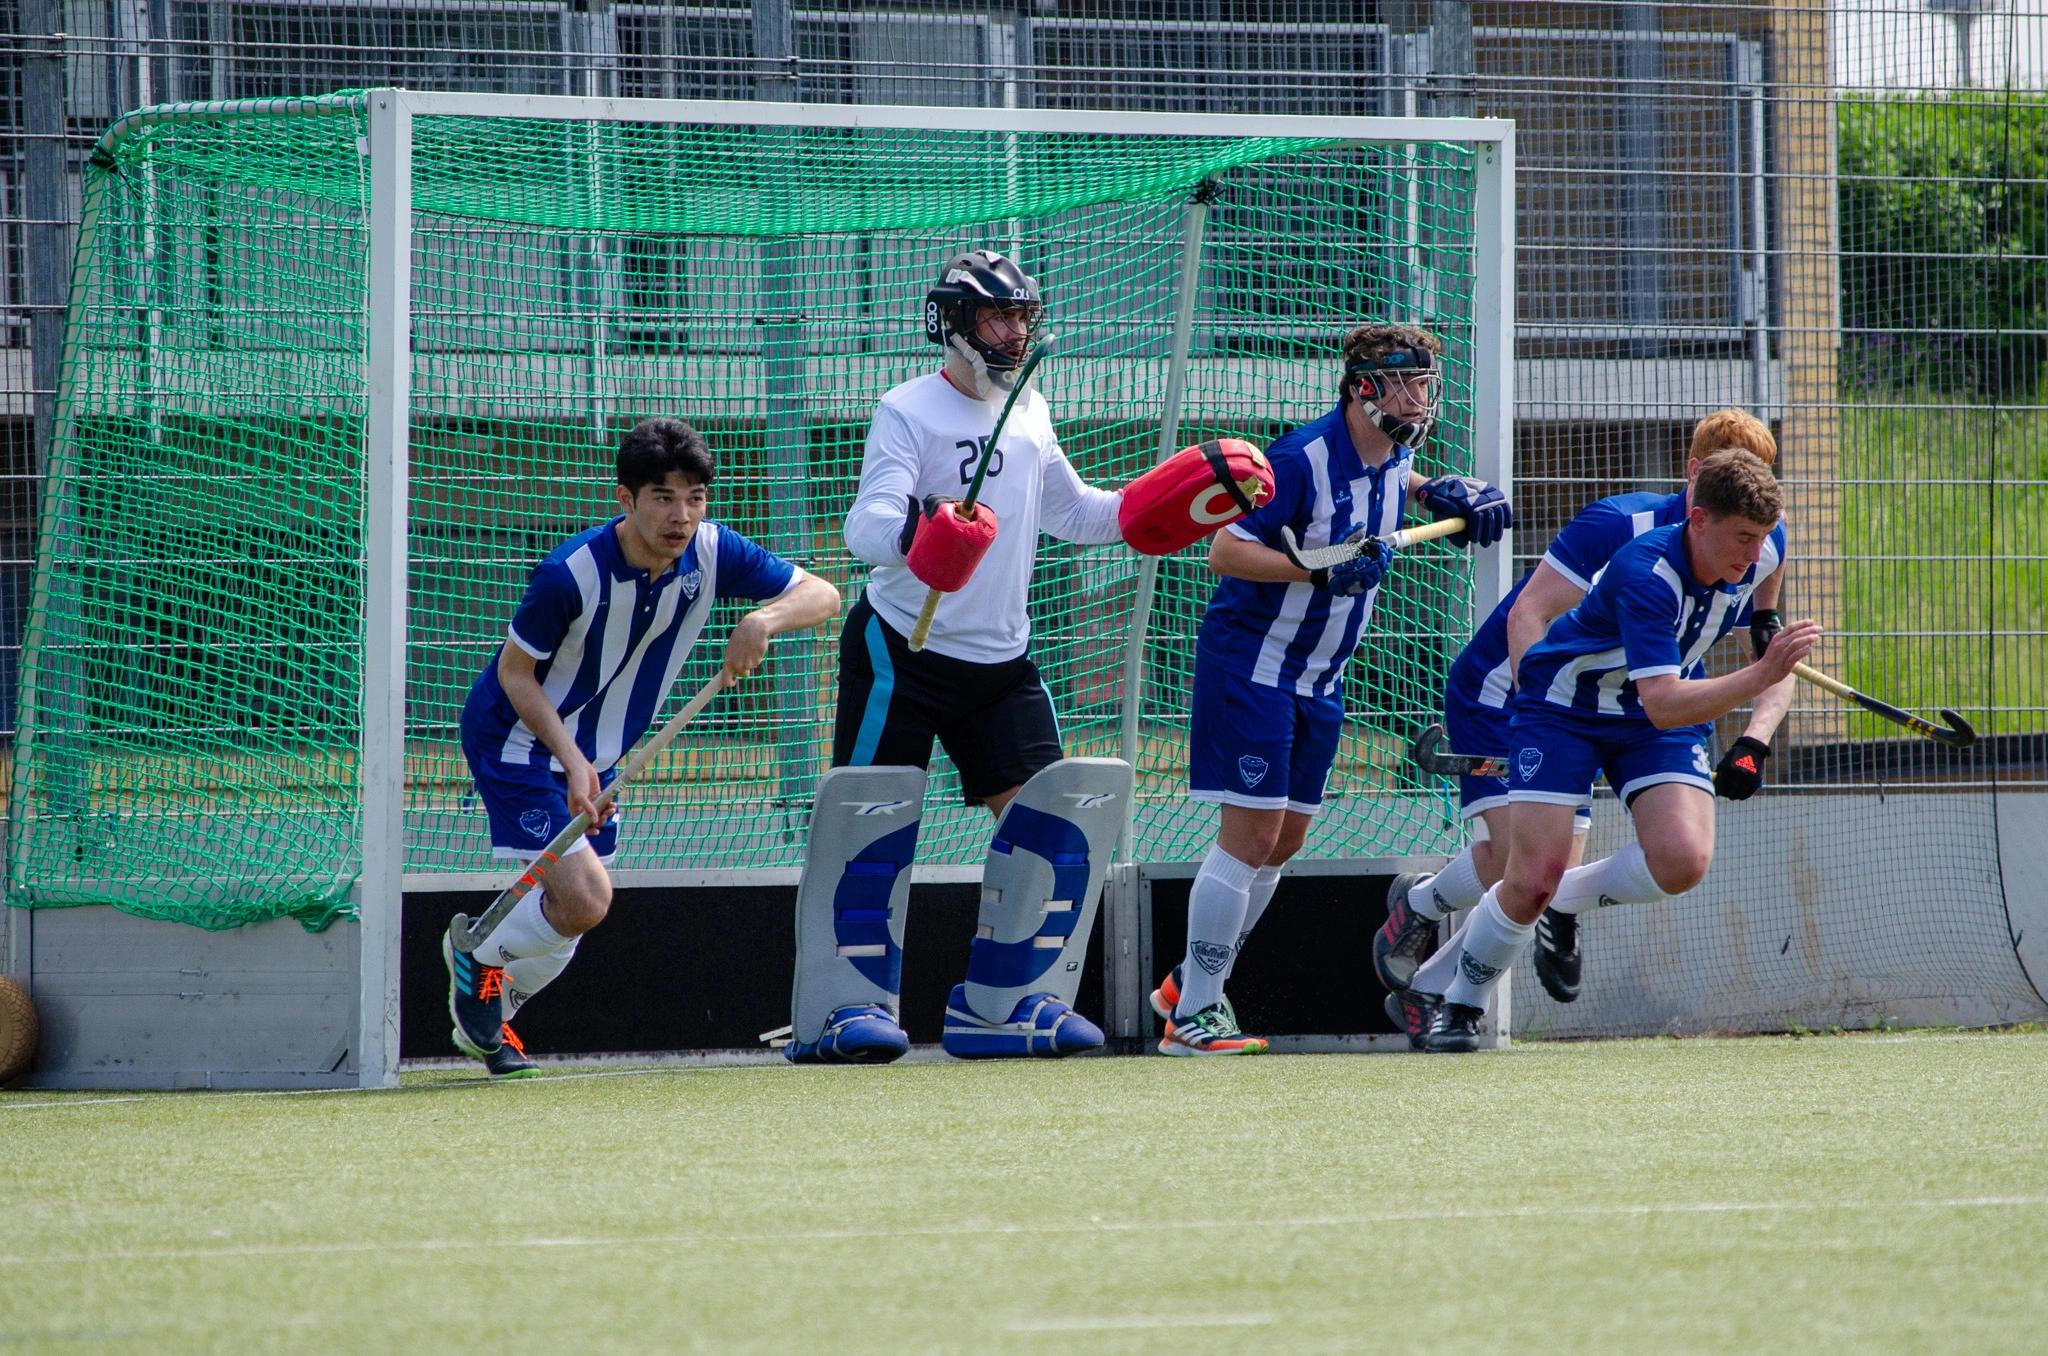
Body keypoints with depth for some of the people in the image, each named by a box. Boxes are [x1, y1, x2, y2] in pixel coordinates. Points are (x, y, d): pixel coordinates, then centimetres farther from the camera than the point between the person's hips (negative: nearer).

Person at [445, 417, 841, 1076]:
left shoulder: (711, 553, -14)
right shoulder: (572, 573, -29)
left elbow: (821, 594, -12)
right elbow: (515, 671, -17)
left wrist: (763, 620, -33)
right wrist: (570, 760, -25)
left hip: (593, 754, 7)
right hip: (516, 742, -7)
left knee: (573, 911, 14)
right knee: (584, 899, -19)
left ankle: (485, 1017, 38)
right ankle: (477, 955, 9)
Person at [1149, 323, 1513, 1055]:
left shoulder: (1392, 454, 3)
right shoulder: (1302, 459, -22)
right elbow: (1225, 551, -24)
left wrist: (1436, 493, 10)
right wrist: (1321, 570, -32)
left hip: (1319, 678, 9)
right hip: (1250, 662, -9)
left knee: (1284, 840, 12)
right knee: (1252, 833, -12)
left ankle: (1191, 985, 25)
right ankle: (1192, 1016, -7)